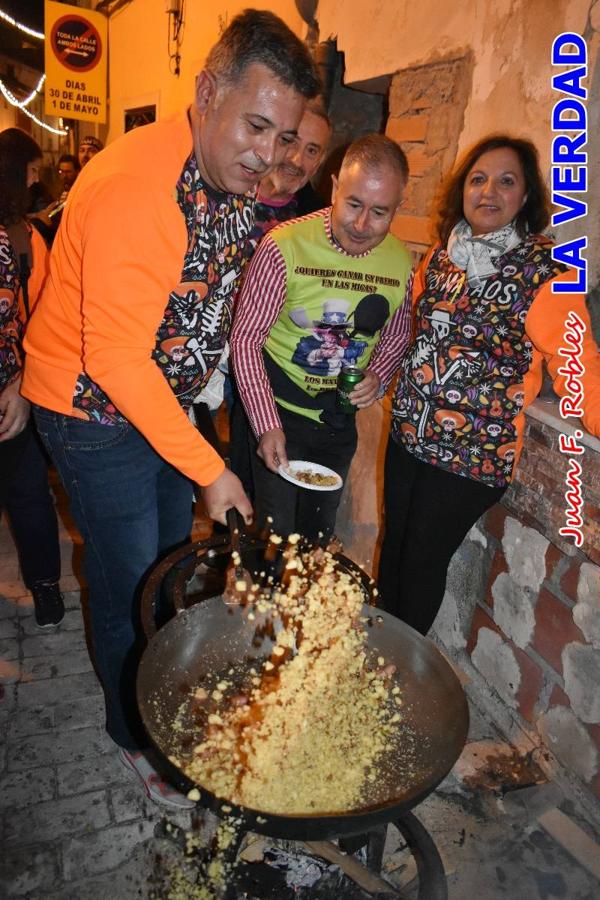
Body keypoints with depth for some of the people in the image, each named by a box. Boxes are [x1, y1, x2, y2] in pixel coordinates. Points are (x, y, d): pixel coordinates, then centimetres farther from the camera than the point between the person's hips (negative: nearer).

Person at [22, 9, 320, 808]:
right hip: (95, 410, -8)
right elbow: (115, 360, -30)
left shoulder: (238, 181, 0)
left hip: (163, 397, 8)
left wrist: (203, 376, 11)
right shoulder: (136, 186, -28)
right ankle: (134, 735, 34)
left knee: (173, 562, 20)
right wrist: (210, 469, -28)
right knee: (128, 587, 5)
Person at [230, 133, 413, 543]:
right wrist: (266, 424, -21)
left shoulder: (401, 262, -7)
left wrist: (378, 377, -11)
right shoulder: (285, 246, -20)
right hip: (276, 410, -4)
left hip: (340, 418, 4)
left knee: (318, 537, 21)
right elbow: (247, 338, -16)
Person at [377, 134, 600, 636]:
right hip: (407, 435, 5)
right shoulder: (441, 256, 5)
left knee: (424, 560, 10)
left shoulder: (543, 274, -12)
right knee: (393, 546, 19)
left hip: (475, 453, -5)